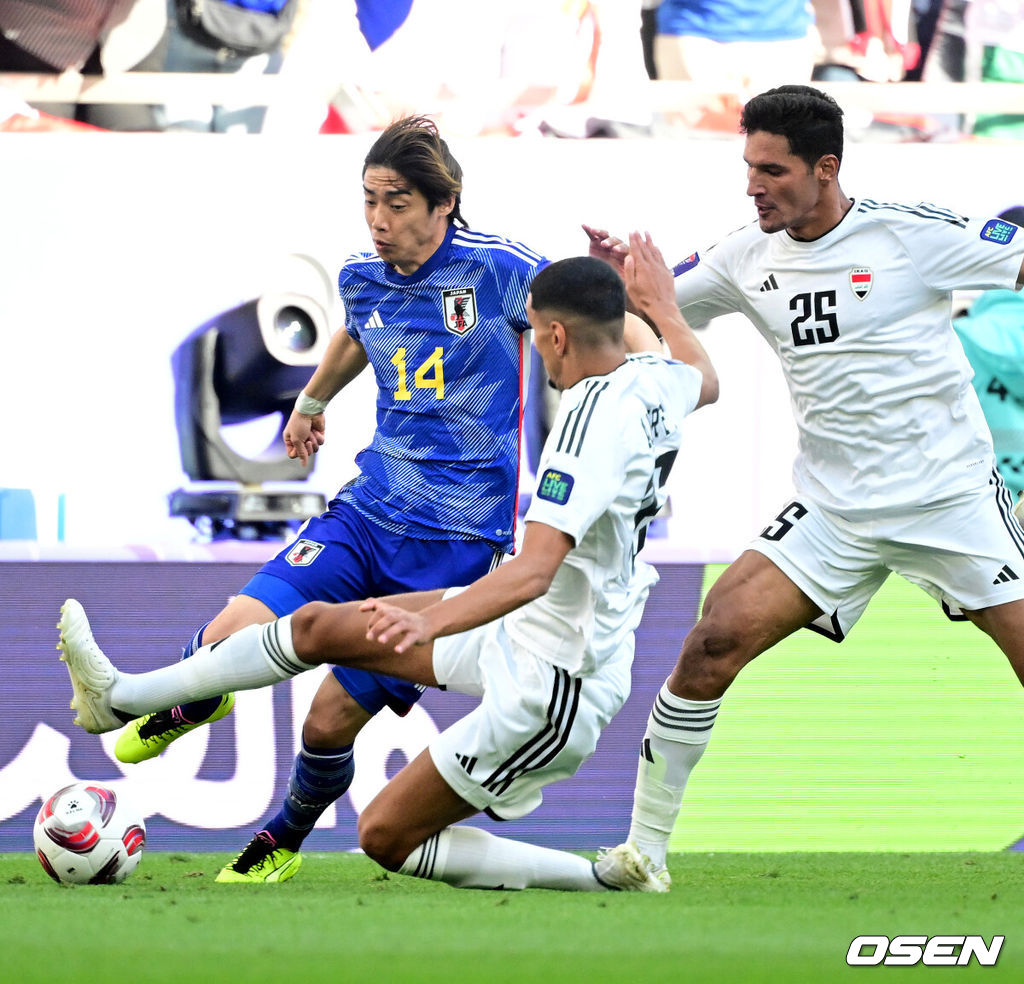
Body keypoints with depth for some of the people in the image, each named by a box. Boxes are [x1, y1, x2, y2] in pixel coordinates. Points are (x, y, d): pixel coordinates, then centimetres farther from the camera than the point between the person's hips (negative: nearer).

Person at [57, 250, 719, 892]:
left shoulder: (593, 418, -28)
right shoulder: (655, 380, -1)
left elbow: (534, 571, -39)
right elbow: (706, 382, 27)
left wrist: (429, 622, -49)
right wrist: (664, 304, 42)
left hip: (551, 685, -10)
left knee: (387, 838, 1)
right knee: (318, 627, 14)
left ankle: (603, 879, 1)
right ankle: (121, 697, 26)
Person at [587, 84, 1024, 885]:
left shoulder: (914, 233, -11)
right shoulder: (748, 260, 2)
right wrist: (624, 270, -7)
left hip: (951, 500, -3)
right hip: (834, 512, 3)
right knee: (713, 644, -12)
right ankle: (644, 844, -3)